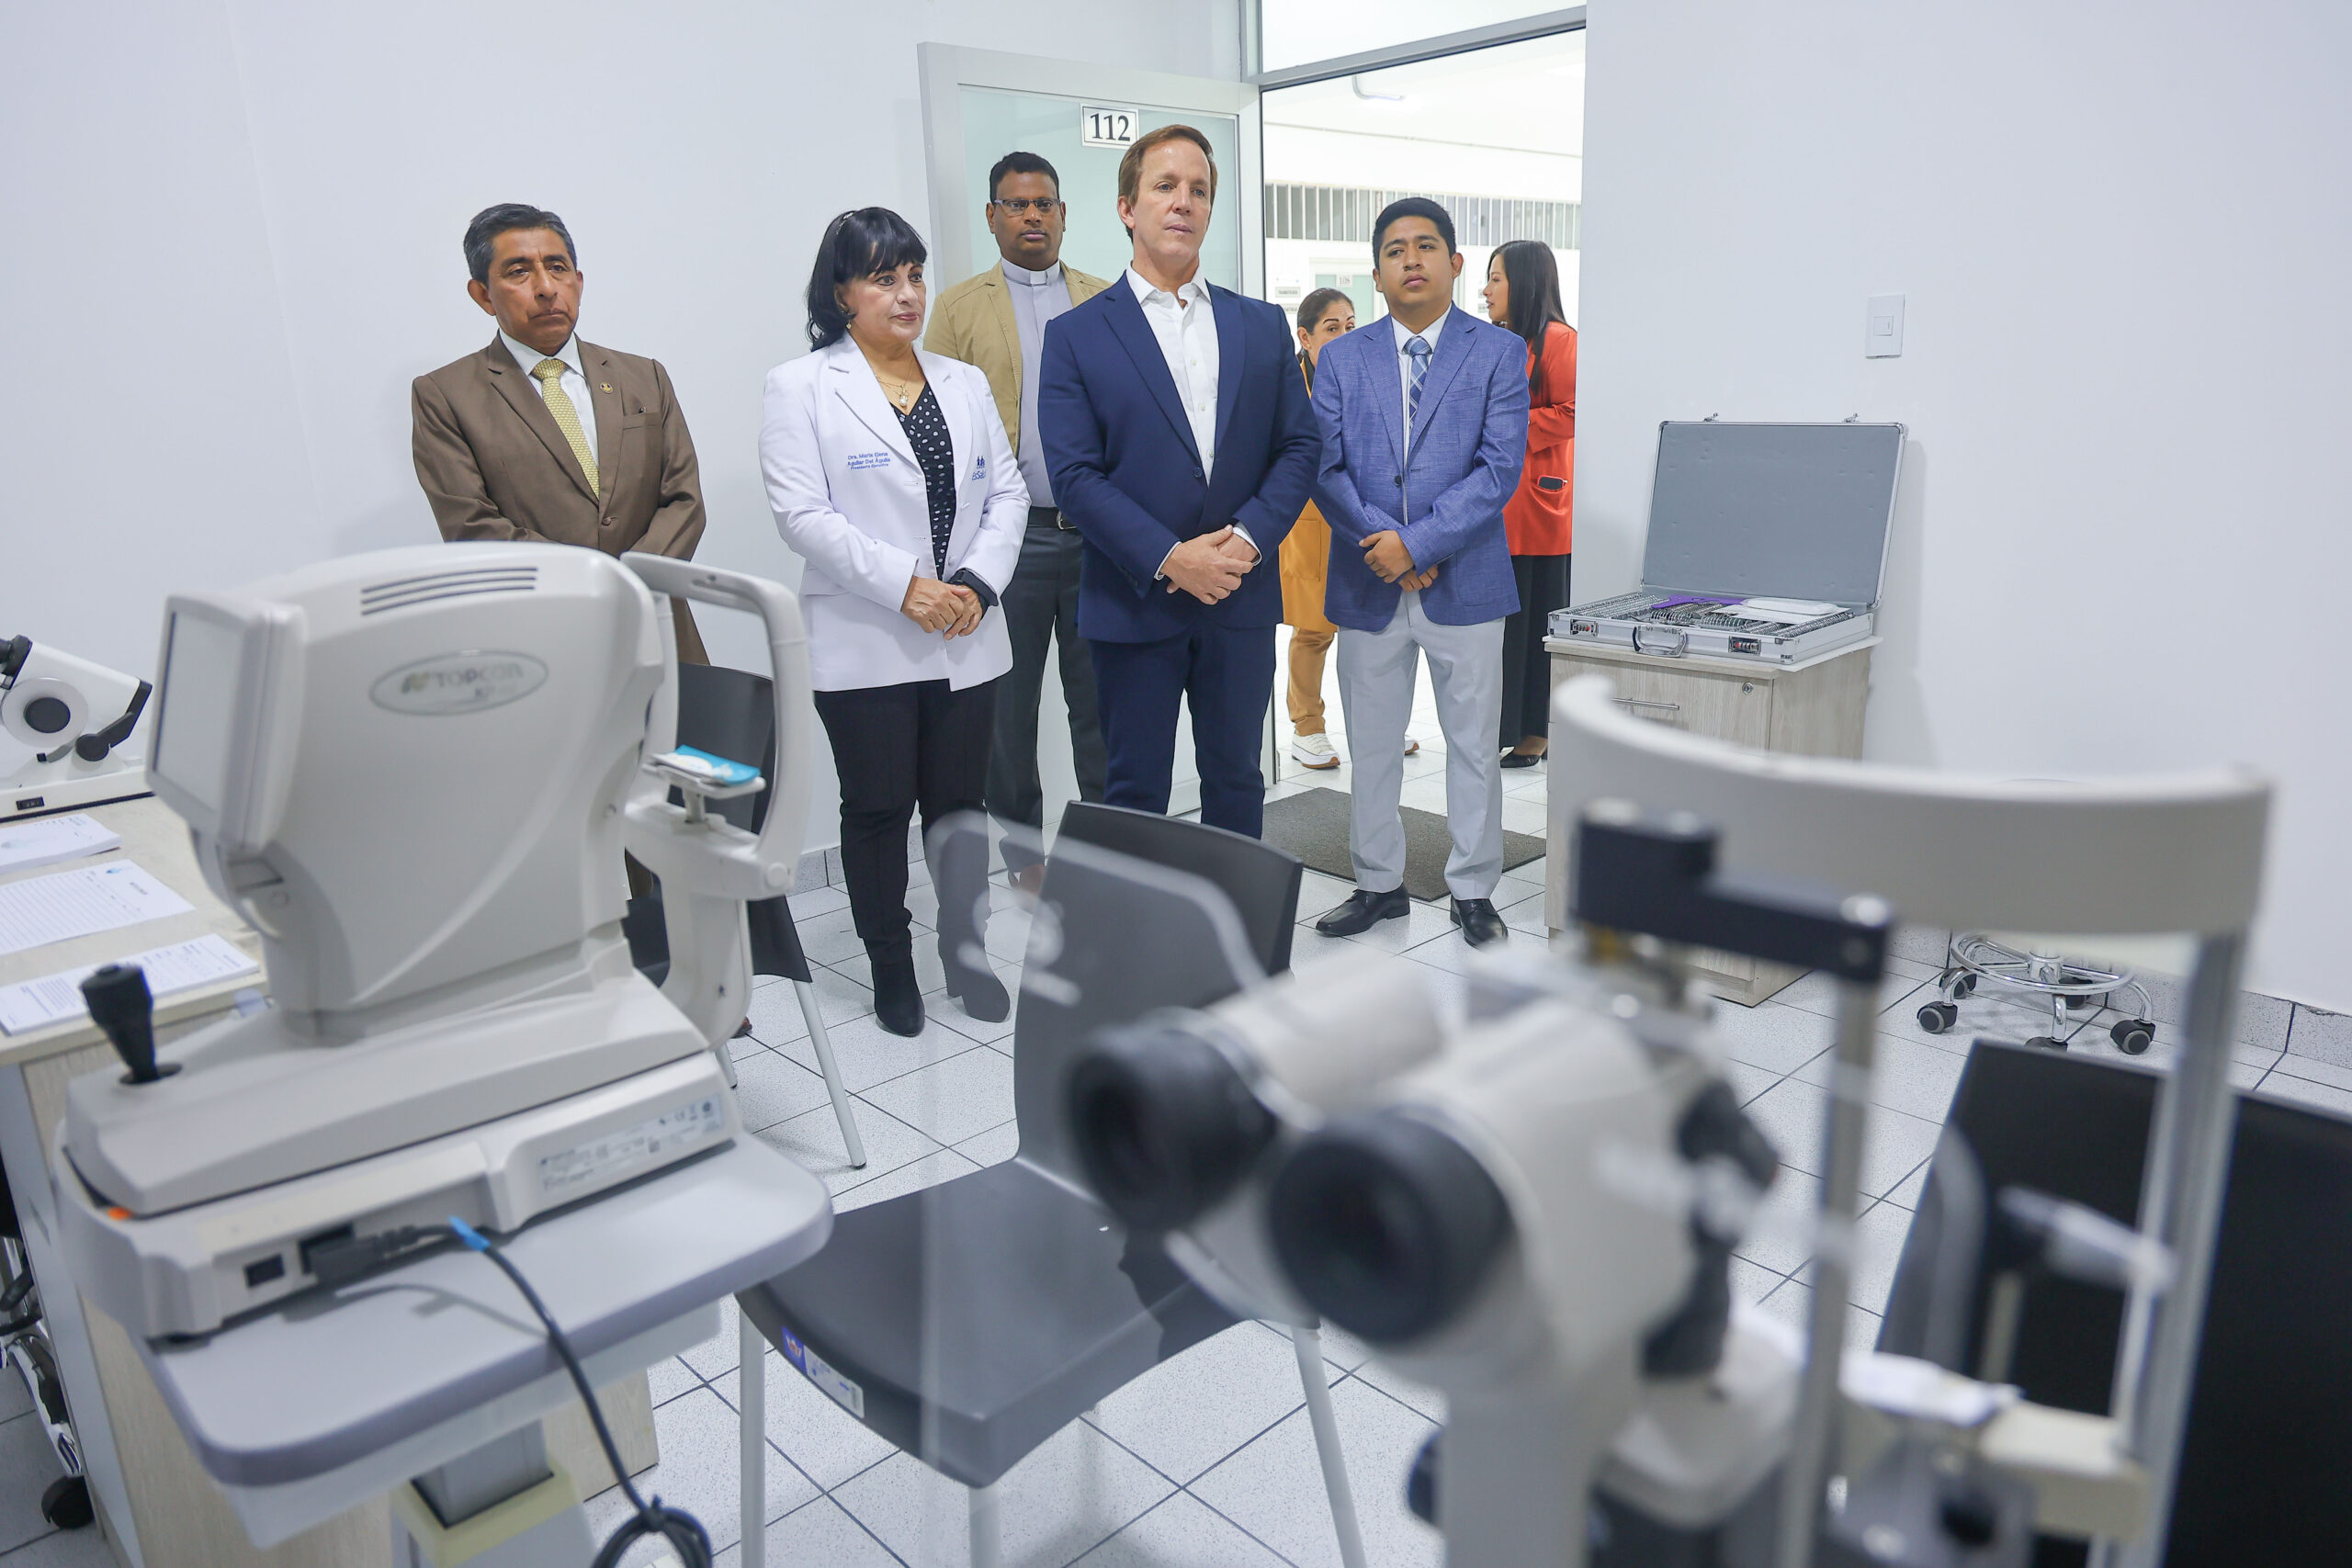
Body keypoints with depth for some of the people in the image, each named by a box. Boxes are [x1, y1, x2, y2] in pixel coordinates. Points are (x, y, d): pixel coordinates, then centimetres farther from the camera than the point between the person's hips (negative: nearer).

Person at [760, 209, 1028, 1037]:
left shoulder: (965, 381, 13)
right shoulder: (801, 387, -1)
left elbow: (1007, 492, 8)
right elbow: (802, 513, -11)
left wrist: (976, 582, -9)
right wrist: (903, 585, -18)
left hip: (965, 643, 3)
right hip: (864, 647, -3)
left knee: (960, 805, 8)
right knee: (877, 809, 6)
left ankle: (968, 954, 21)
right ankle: (890, 967, 21)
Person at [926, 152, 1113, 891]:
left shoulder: (1106, 303, 11)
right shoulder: (960, 306, 5)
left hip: (1099, 531, 1)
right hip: (1009, 534, -1)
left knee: (1099, 696, 7)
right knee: (1008, 701, 7)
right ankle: (1021, 846, 21)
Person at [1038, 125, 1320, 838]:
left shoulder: (1262, 326, 10)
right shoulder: (1077, 335, -1)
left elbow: (1298, 445, 6)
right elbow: (1075, 475, -9)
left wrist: (1250, 535, -12)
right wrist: (1168, 559, -18)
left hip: (1241, 600, 3)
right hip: (1134, 606, -3)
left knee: (1236, 779, 14)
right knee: (1135, 793, 7)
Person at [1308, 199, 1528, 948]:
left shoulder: (1499, 353, 1)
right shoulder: (1342, 359, 7)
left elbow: (1500, 469, -9)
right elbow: (1324, 468, -1)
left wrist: (1419, 542, -18)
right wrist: (1382, 542, -14)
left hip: (1466, 584, -2)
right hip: (1368, 586, 2)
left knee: (1473, 745, 7)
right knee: (1371, 746, 10)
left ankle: (1473, 891, 21)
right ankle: (1379, 884, 25)